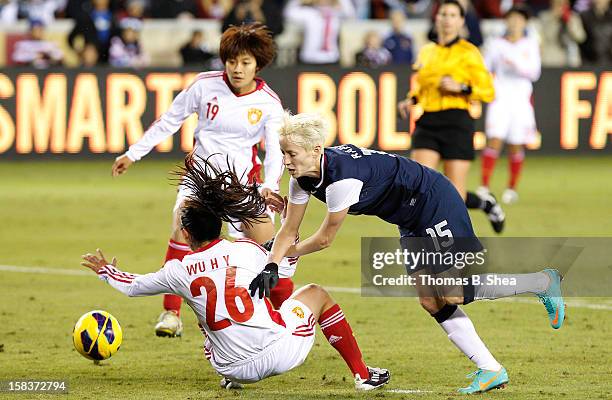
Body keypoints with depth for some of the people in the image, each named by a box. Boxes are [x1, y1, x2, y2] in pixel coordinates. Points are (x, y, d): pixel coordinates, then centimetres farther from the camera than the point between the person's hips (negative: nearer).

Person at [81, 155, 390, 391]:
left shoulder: (178, 271, 3)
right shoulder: (246, 249, 0)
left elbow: (132, 286, 20)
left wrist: (106, 270, 40)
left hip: (237, 369, 3)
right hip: (279, 349, -3)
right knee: (315, 293, 26)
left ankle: (232, 378, 24)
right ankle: (362, 374, 27)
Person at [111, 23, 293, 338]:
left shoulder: (268, 103, -7)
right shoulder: (205, 85, -7)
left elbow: (276, 150, -10)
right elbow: (170, 120, 4)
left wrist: (269, 185, -29)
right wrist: (133, 153, 7)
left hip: (245, 181, 0)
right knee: (182, 230, -25)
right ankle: (171, 315, -22)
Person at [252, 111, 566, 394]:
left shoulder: (342, 178, -33)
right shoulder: (303, 178, -6)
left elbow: (324, 239, -21)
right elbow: (290, 231, 0)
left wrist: (287, 254, -5)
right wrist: (270, 266, -16)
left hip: (436, 204, -9)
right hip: (413, 223, 9)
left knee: (452, 294, -11)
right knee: (431, 302, 4)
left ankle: (544, 282, 6)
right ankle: (491, 371, 8)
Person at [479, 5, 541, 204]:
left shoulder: (531, 44, 8)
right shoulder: (496, 44, 8)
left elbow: (534, 72, -1)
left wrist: (517, 64, -16)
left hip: (522, 98, 1)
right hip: (500, 97, -1)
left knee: (516, 146, 1)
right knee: (494, 141, -14)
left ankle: (512, 188, 15)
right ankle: (484, 186, -14)